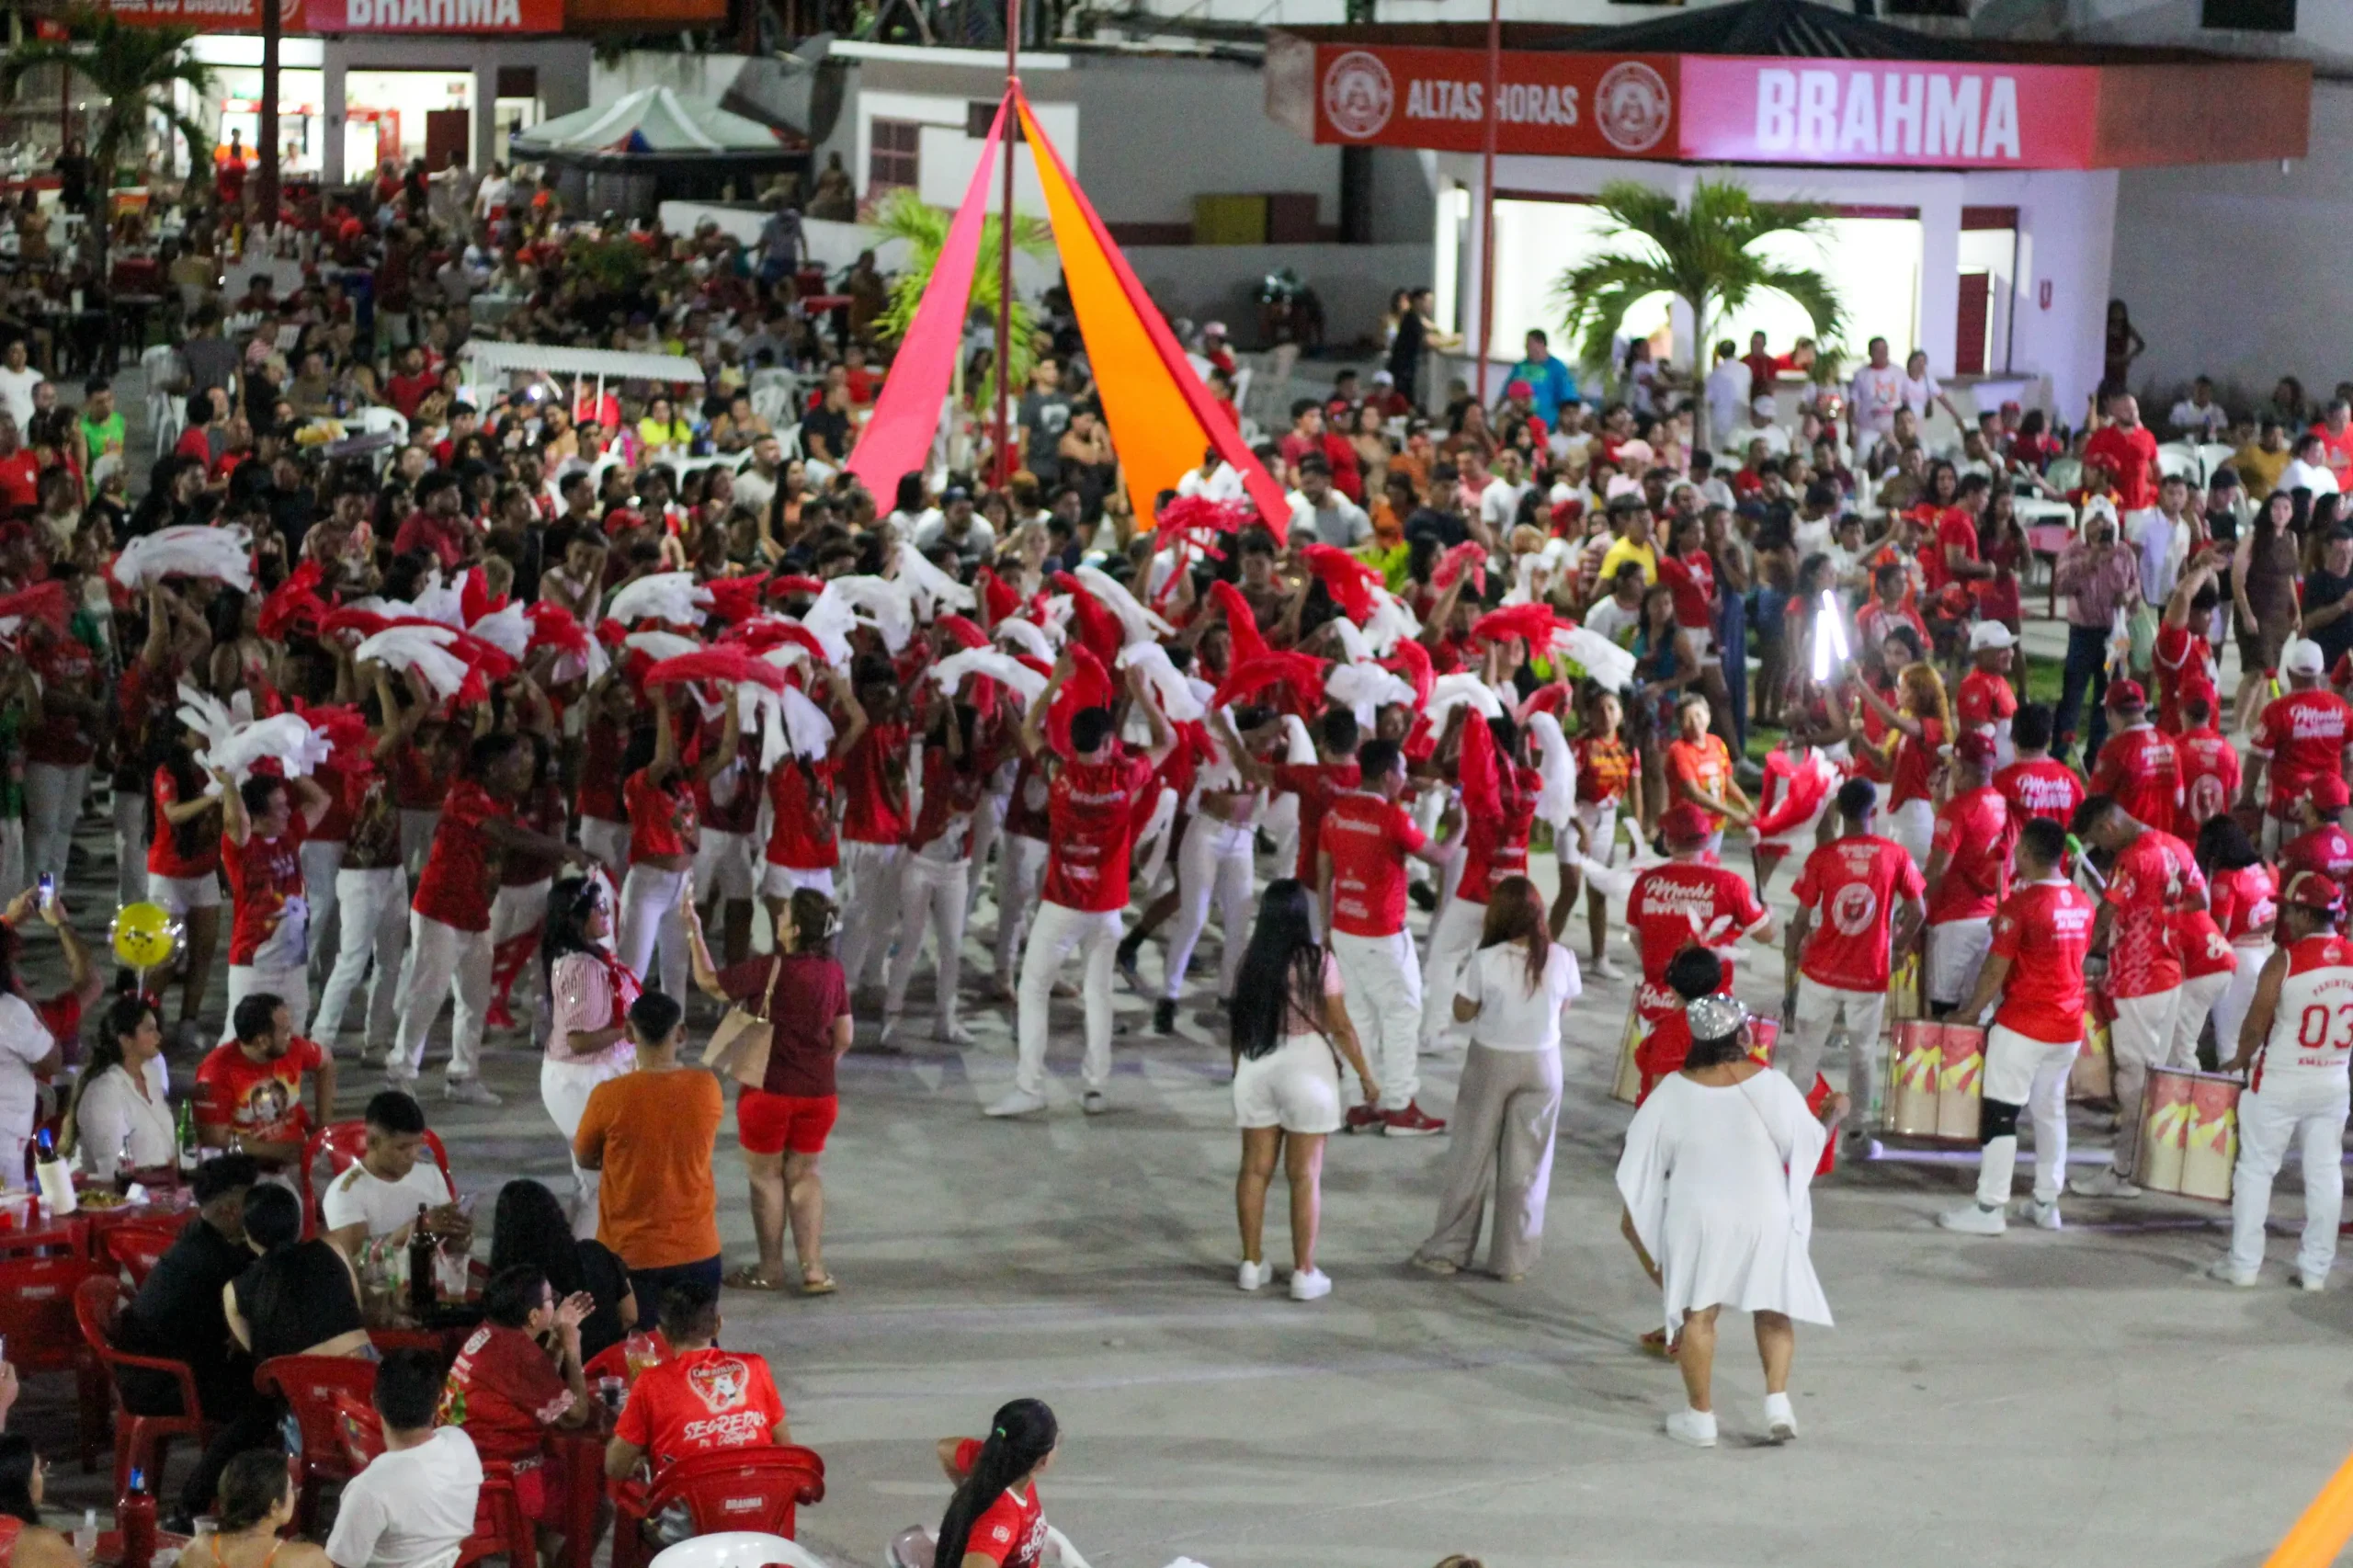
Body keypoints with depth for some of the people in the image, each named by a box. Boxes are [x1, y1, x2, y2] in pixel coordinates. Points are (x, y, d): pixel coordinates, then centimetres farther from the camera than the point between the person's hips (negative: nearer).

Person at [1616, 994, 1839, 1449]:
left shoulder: (1673, 1093, -9)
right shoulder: (1771, 1086, -12)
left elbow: (1643, 1163, -2)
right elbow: (1807, 1144, 0)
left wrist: (1633, 1222, 10)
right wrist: (1832, 1116, 20)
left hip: (1698, 1219, 0)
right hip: (1765, 1218, 0)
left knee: (1697, 1314, 11)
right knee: (1773, 1308, 17)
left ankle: (1700, 1415, 15)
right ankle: (1777, 1400, 6)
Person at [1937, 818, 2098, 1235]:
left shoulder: (2022, 904, -16)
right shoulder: (2083, 903, 5)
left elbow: (1995, 971, -14)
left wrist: (1969, 1012, -1)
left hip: (2022, 1026, -7)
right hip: (2069, 1025, 7)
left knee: (1999, 1113, -1)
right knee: (2051, 1111, 16)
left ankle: (1990, 1208, -2)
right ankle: (2047, 1203, 19)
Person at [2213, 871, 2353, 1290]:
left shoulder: (2284, 960, -17)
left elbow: (2256, 1023, -12)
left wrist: (2240, 1060, 4)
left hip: (2280, 1084, -4)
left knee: (2256, 1168, 7)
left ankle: (2242, 1264, 11)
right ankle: (2316, 1268, 13)